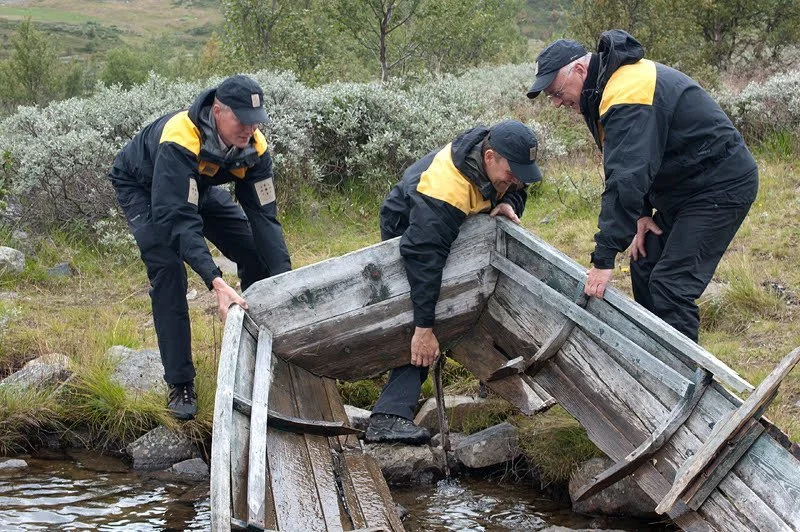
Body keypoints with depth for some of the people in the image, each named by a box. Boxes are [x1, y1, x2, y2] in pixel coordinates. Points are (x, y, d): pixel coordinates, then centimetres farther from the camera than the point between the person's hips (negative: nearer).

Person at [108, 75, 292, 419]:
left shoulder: (253, 146, -25)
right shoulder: (179, 139, -43)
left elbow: (263, 215, -21)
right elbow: (178, 219, -47)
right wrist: (215, 283, -56)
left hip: (198, 187, 6)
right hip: (142, 188, -6)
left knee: (257, 252, -3)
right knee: (168, 271, -24)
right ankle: (180, 385, -16)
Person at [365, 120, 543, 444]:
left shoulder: (503, 162, -20)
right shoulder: (444, 189, -44)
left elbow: (516, 189, 2)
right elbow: (423, 257, -47)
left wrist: (509, 203, -26)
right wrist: (424, 328, -49)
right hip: (408, 232, -8)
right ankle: (388, 416, -29)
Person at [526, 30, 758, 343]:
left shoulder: (627, 95, -27)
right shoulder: (611, 81, 6)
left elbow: (626, 179, -34)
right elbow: (630, 165, 15)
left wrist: (603, 258, -34)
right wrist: (642, 213, 4)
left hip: (721, 188, -11)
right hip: (682, 186, 11)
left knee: (671, 287, -16)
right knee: (644, 269, 13)